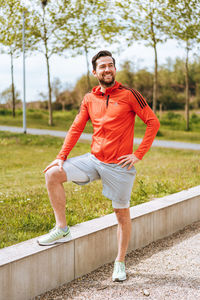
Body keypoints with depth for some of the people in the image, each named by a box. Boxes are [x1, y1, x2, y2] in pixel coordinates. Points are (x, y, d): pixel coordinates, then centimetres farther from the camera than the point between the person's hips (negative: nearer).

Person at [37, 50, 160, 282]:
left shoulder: (129, 95, -6)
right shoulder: (89, 99, 7)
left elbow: (153, 122, -7)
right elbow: (76, 128, 9)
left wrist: (138, 154, -11)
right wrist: (61, 157, -1)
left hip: (119, 166, -4)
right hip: (94, 159, 4)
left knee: (122, 213, 5)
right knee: (53, 174, -12)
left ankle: (120, 262, 25)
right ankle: (61, 229, -2)